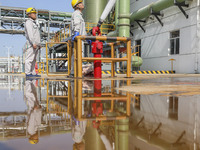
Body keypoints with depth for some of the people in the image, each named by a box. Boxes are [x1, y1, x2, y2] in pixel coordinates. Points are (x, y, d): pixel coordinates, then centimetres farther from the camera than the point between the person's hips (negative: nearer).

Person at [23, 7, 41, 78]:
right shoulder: (28, 22, -4)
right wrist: (33, 43, -24)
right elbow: (30, 34, -16)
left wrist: (39, 44, 20)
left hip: (35, 44, 9)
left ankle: (33, 73, 10)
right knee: (29, 58, -11)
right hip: (31, 44, -9)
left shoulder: (34, 23, 26)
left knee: (33, 59, 8)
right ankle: (28, 73, -13)